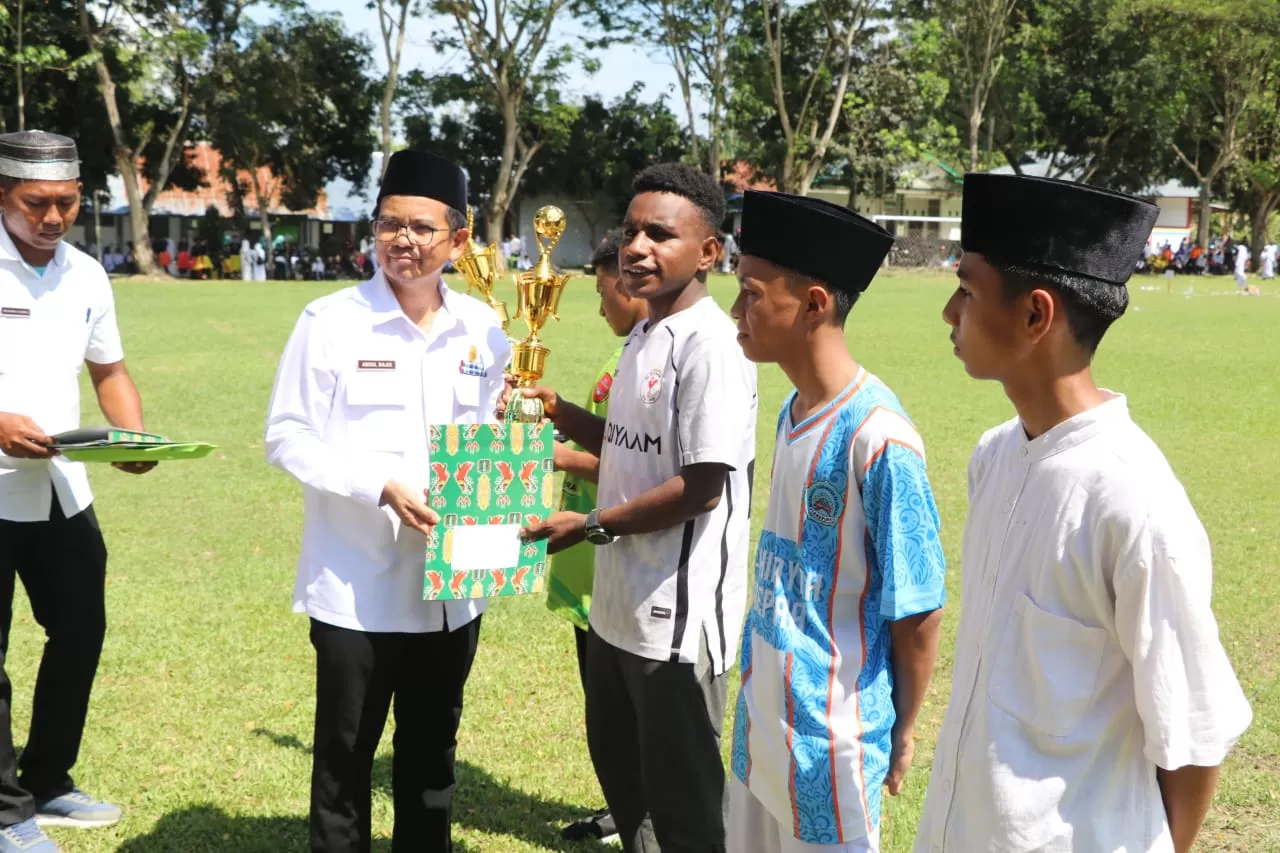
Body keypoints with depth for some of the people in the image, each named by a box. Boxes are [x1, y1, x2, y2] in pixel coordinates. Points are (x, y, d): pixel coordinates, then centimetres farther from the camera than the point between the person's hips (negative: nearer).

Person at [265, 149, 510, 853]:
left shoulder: (483, 330, 4)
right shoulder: (330, 321, -8)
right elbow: (287, 436, -9)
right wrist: (381, 484, -21)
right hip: (356, 585, -4)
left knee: (432, 750, 18)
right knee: (345, 752, 9)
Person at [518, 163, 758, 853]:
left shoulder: (710, 345, -20)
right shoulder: (642, 336, 9)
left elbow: (700, 486, -23)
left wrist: (592, 527, -15)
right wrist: (560, 414, 4)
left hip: (676, 613, -10)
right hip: (618, 601, 10)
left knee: (681, 794, 5)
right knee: (617, 760, 25)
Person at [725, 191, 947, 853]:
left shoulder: (876, 437, -22)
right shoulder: (790, 414, 3)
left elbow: (917, 611, -16)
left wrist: (900, 733, -6)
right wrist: (757, 698, 16)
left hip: (829, 735, -8)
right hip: (762, 716, 8)